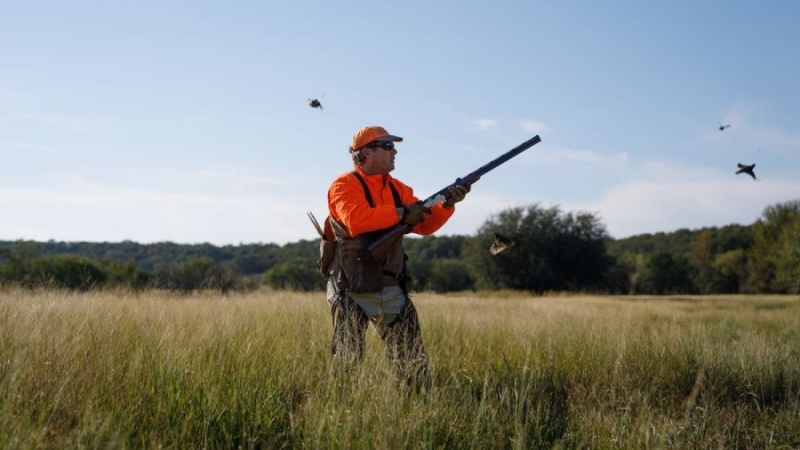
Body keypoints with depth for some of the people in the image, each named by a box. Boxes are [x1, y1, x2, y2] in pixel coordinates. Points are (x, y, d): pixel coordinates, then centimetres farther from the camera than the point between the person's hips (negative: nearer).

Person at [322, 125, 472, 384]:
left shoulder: (398, 189, 13)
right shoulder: (344, 185, -8)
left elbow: (424, 226, 11)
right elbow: (355, 220, -27)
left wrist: (447, 205, -6)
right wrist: (401, 213, -20)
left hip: (391, 291, 6)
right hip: (352, 291, -6)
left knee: (414, 363, 9)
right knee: (347, 362, -2)